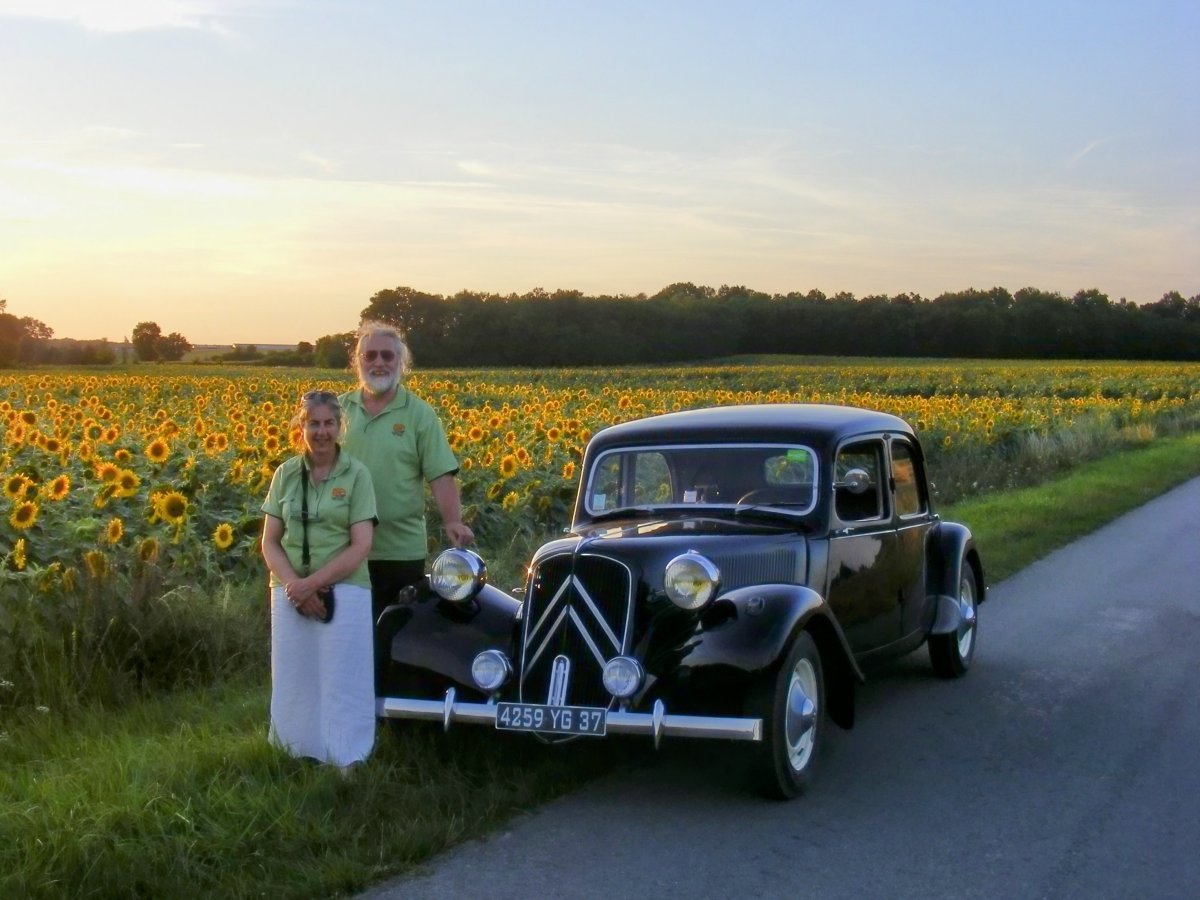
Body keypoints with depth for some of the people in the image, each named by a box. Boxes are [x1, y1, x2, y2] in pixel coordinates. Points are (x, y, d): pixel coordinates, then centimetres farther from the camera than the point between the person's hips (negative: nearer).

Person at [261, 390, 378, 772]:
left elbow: (360, 547, -8)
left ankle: (346, 768, 6)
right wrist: (294, 585, -12)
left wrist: (312, 583, -16)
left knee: (343, 683, -2)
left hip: (343, 592, -3)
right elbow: (269, 543, 5)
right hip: (290, 593, 3)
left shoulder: (356, 474, -3)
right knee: (293, 682, 7)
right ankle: (300, 760, 20)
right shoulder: (285, 474, 7)